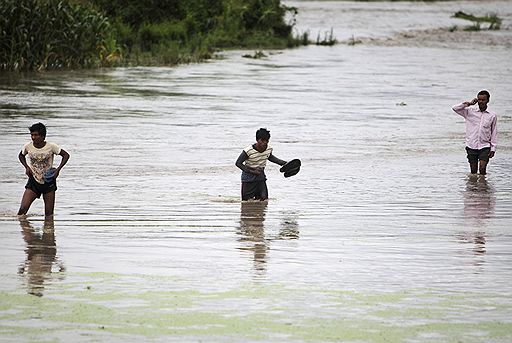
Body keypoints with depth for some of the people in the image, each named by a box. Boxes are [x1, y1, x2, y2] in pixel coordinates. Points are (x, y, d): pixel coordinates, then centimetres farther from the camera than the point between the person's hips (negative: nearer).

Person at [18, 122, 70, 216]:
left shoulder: (51, 147, -14)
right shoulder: (28, 147, -8)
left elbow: (66, 155, -3)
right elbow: (21, 156, 14)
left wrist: (58, 170, -15)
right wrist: (27, 167, -3)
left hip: (48, 181, -1)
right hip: (33, 181, 1)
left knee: (49, 214, 2)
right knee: (23, 209, -13)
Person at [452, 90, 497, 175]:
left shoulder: (492, 115, 4)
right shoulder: (470, 111, 4)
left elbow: (494, 133, 9)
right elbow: (455, 108, -4)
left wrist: (493, 149, 3)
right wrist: (469, 104, -9)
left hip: (485, 147, -1)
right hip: (471, 146, 1)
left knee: (482, 169, -14)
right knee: (473, 171, 6)